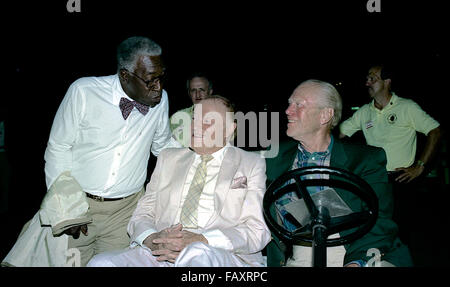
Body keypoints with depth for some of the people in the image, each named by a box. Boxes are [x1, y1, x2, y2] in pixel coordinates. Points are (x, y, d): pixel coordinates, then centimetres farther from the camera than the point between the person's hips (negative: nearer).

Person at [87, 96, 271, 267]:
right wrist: (151, 239, -9)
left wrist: (202, 241, -16)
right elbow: (142, 214, 16)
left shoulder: (252, 164, 10)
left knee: (198, 254, -37)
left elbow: (257, 231, 1)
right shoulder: (168, 158, 21)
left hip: (223, 256, -3)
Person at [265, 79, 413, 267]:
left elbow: (379, 223, -2)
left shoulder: (367, 159, 5)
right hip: (296, 259, 2)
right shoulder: (274, 157, 12)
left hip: (353, 257, -1)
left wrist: (357, 261, -17)